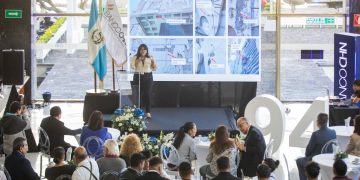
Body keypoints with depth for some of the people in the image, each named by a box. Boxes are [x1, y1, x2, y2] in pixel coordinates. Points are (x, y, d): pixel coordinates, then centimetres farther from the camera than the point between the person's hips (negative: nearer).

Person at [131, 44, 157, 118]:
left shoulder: (150, 58, 7)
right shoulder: (135, 57, 4)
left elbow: (154, 68, 8)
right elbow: (132, 67, -4)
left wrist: (153, 62, -11)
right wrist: (137, 61, -16)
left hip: (148, 77, 1)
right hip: (138, 76, -1)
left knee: (148, 94, -3)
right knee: (138, 94, -2)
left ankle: (148, 112, 1)